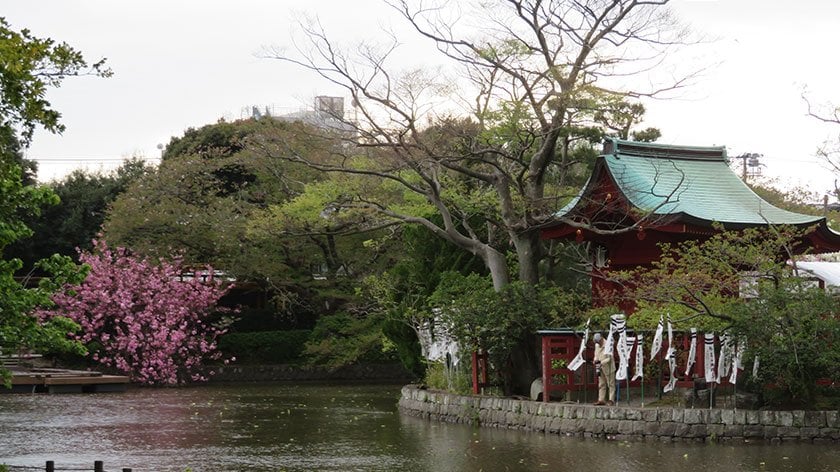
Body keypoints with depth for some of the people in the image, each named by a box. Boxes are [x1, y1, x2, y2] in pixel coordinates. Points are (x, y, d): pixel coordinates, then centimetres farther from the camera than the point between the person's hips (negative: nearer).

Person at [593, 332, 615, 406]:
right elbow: (596, 355, 18)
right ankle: (601, 400, 9)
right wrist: (596, 361, -3)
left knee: (611, 384, -2)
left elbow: (609, 359, -18)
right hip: (601, 368, 8)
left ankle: (611, 400, -1)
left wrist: (601, 362, -26)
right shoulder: (597, 345, 9)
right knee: (601, 385, 7)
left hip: (608, 368, -8)